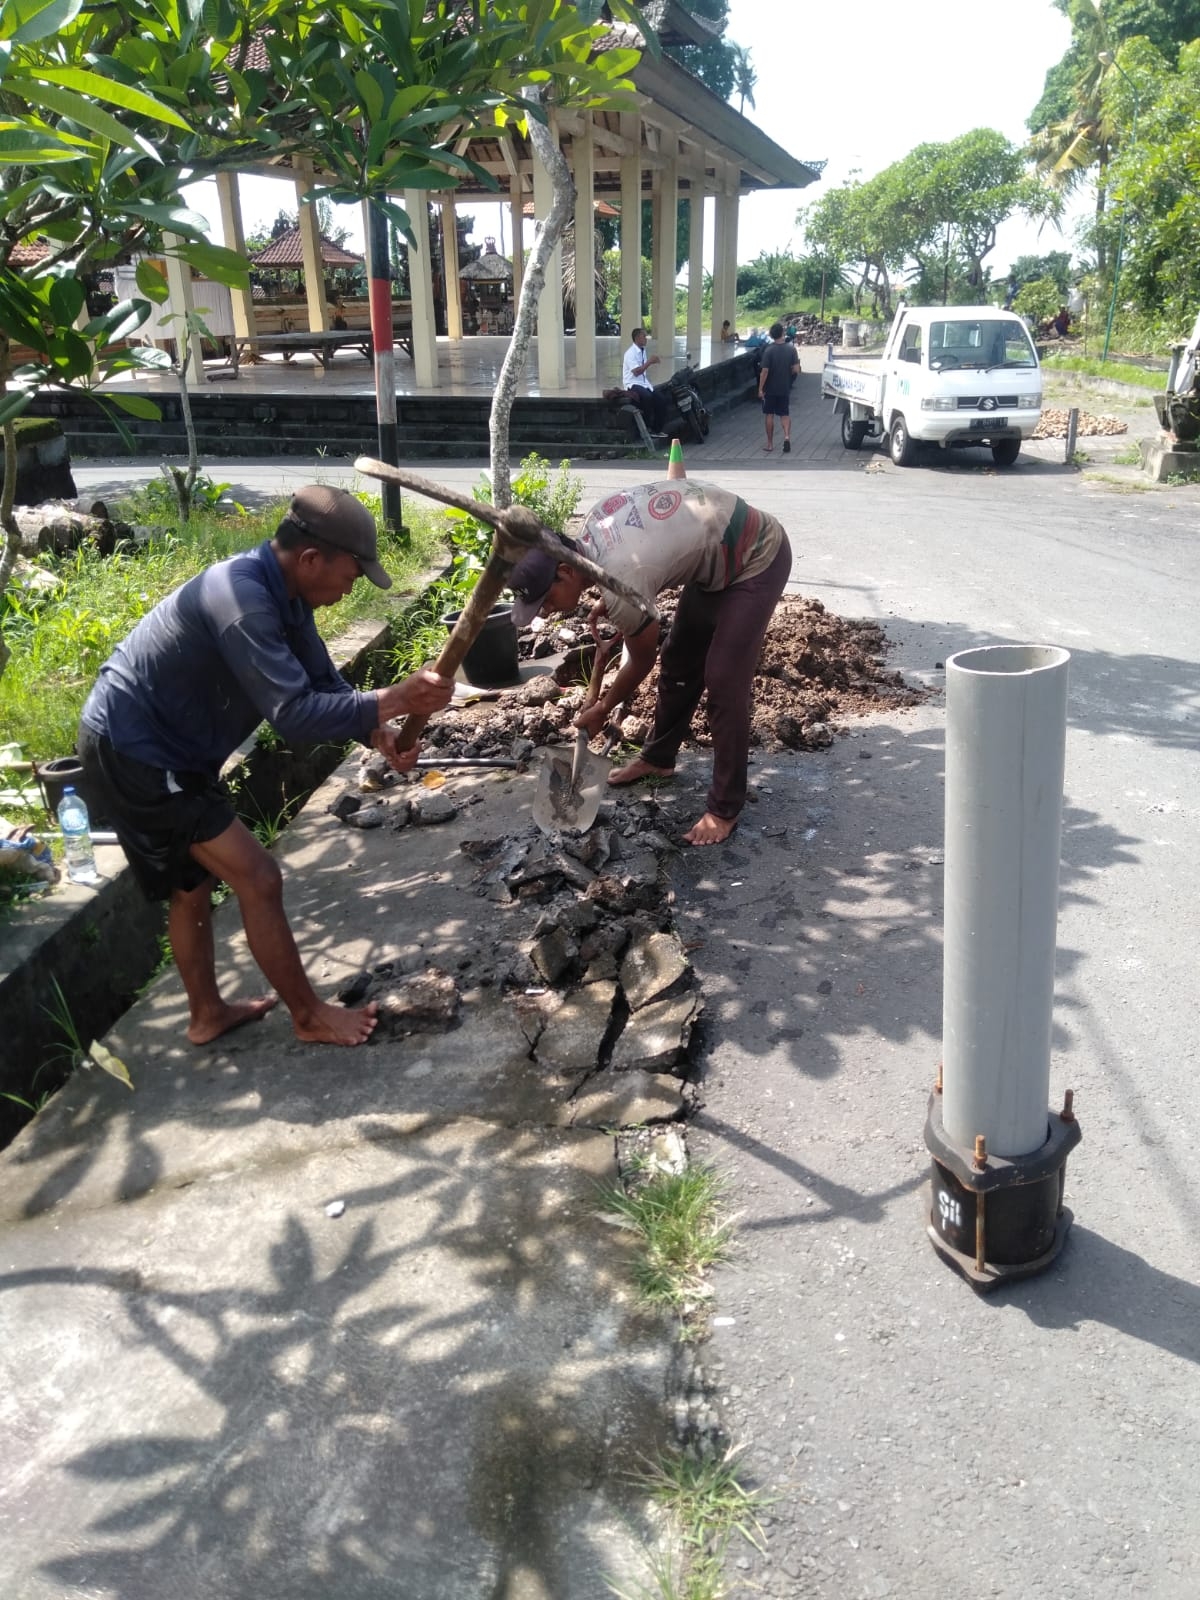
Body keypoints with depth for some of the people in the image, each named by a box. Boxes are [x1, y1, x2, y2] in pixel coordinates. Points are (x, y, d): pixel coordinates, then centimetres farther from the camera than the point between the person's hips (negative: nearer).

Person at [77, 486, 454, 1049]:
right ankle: (308, 1015, 11)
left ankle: (207, 1013, 40)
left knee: (191, 883, 22)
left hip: (141, 744, 10)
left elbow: (323, 681, 4)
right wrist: (395, 700, -30)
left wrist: (379, 733, -12)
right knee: (257, 879, -5)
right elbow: (293, 711, -34)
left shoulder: (281, 591, 1)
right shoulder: (241, 598, -29)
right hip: (136, 754, -10)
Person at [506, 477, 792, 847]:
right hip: (719, 552, 10)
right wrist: (607, 604, 7)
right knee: (678, 661, 16)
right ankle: (658, 758, 34)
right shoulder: (595, 523, -9)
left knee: (723, 683, -12)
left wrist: (601, 711, 2)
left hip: (758, 558, -9)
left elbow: (642, 660, -13)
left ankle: (724, 809, -2)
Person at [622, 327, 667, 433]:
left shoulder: (643, 351, 12)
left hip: (643, 383, 8)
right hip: (633, 384, -8)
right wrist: (649, 362, -25)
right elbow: (636, 372, -25)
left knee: (661, 399, -5)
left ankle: (657, 429, 6)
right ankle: (646, 428, -21)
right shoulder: (630, 353, -15)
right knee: (647, 397, -35)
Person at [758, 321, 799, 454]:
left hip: (770, 389, -3)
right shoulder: (791, 349, -6)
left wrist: (760, 389, -10)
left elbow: (765, 371, -17)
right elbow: (796, 369, -6)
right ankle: (787, 436, -11)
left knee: (769, 415, 9)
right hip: (784, 388, 3)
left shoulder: (769, 350, -15)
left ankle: (770, 444, 12)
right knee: (785, 414, 13)